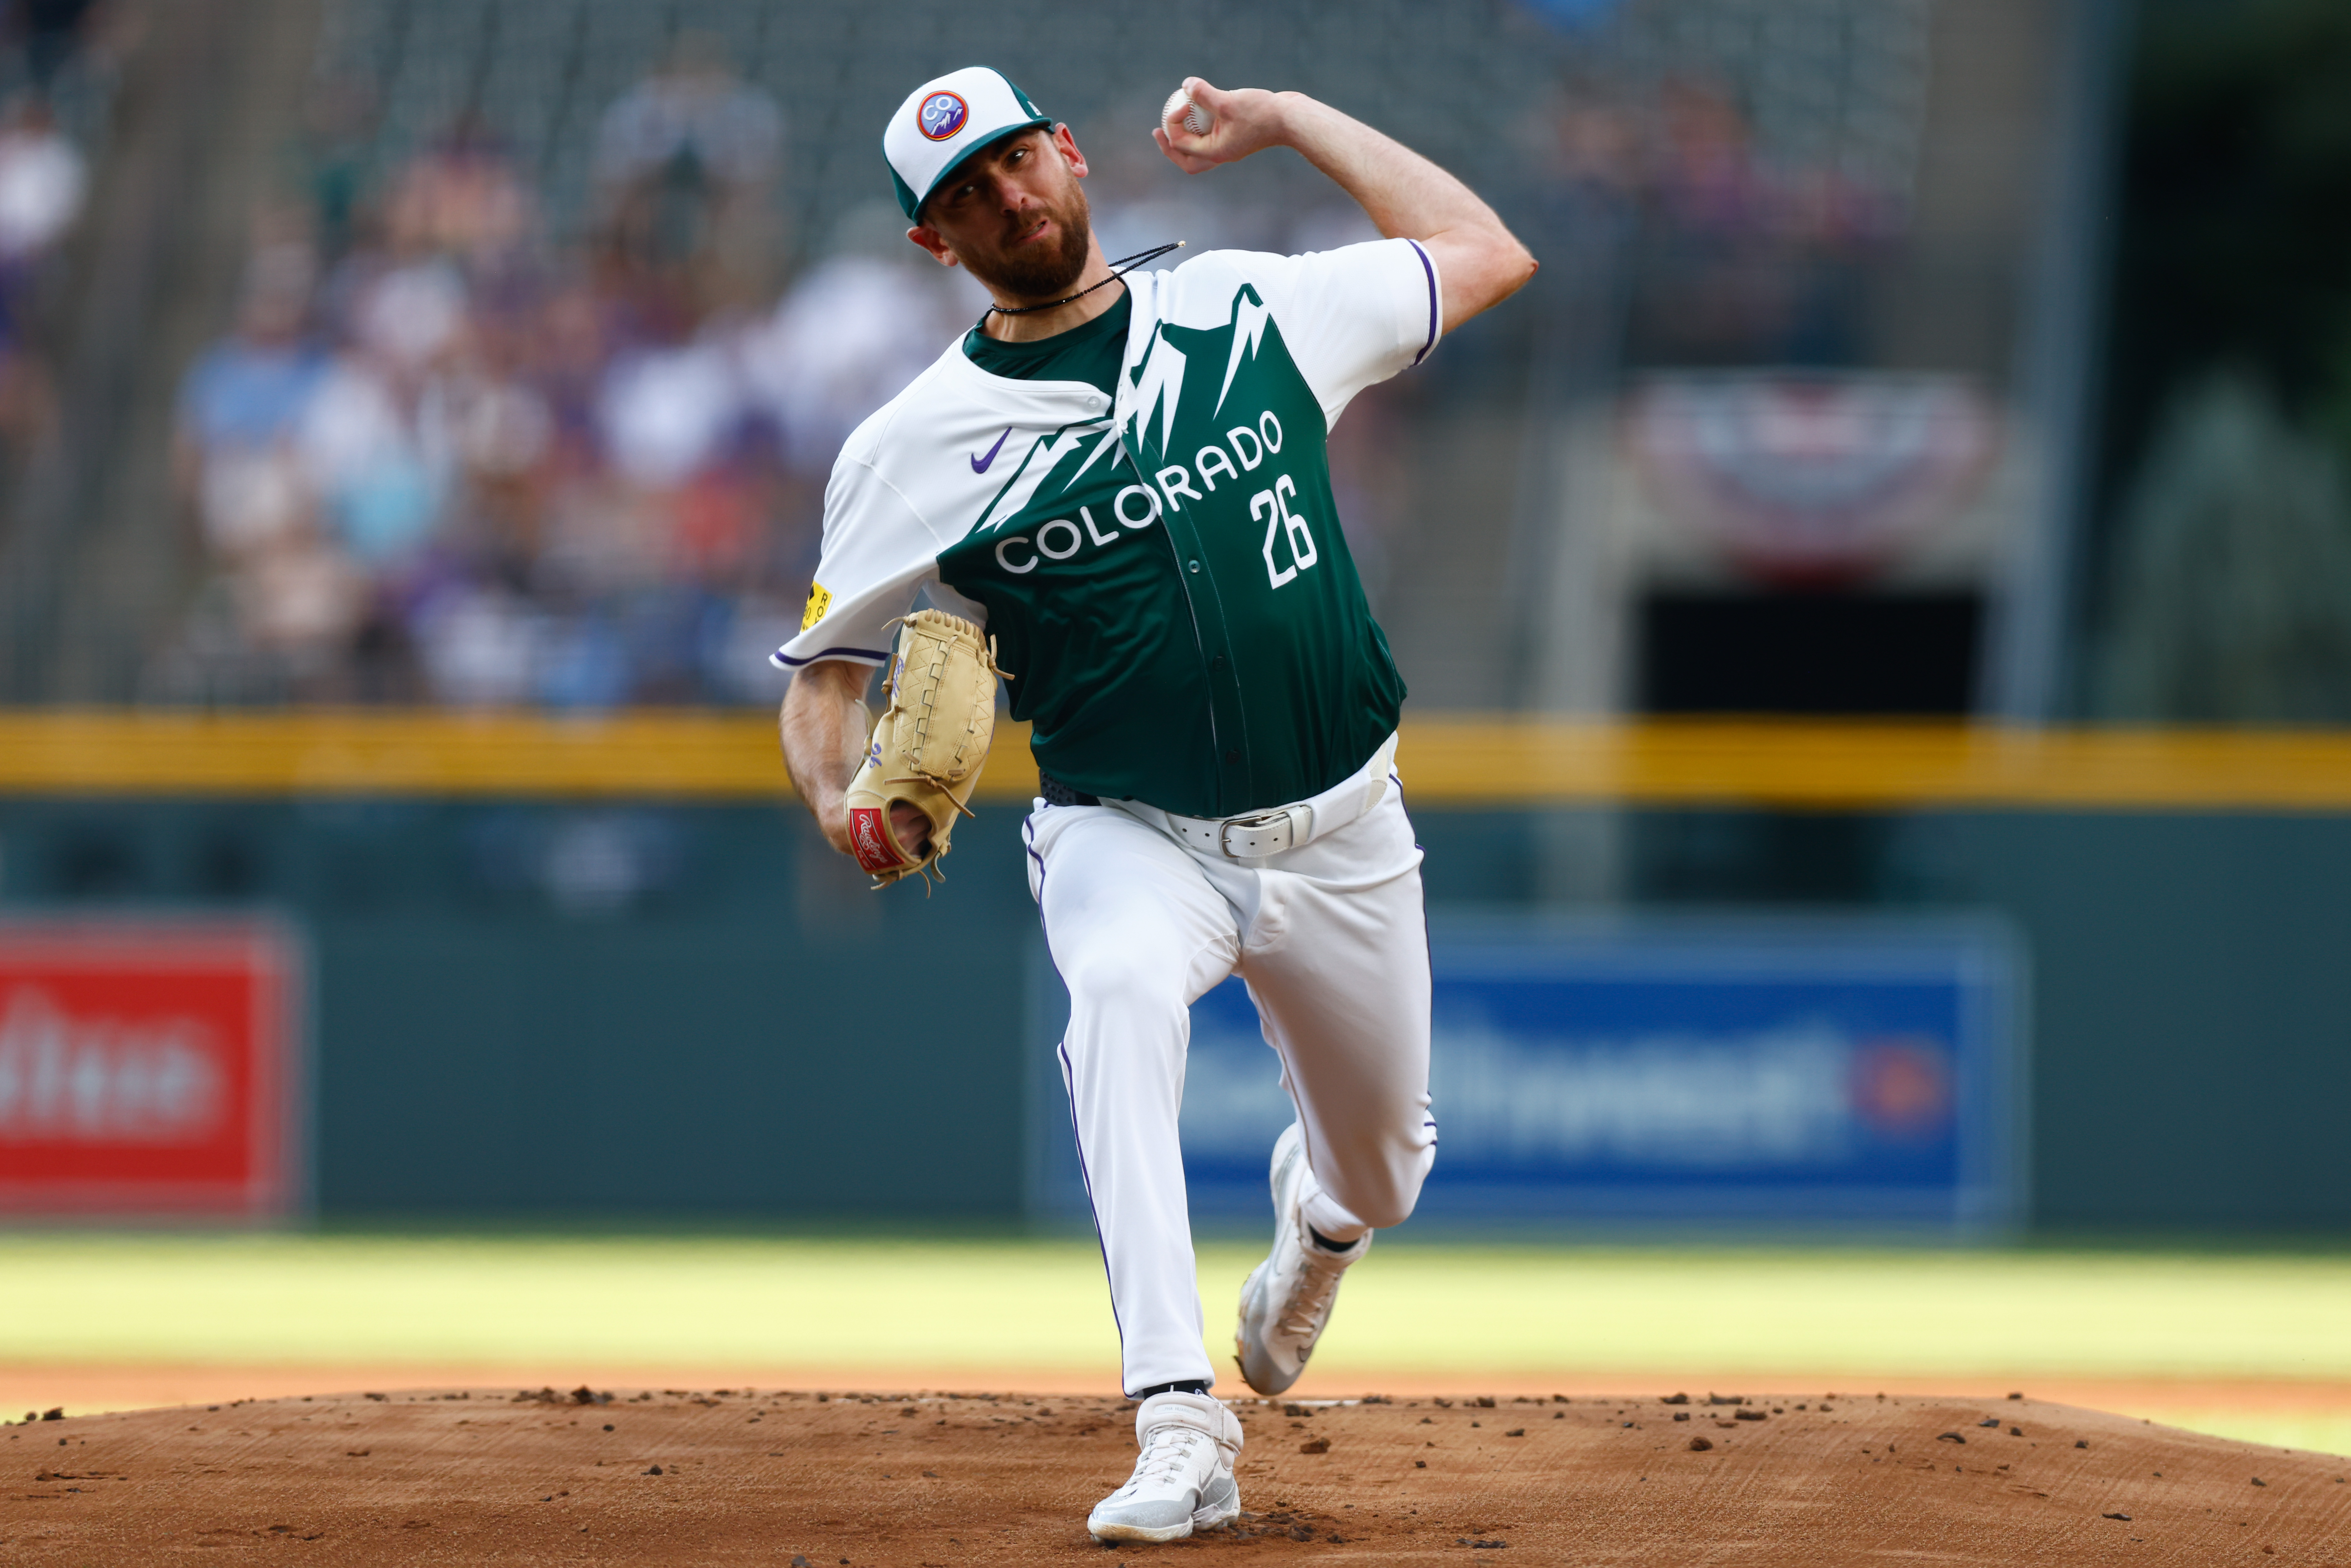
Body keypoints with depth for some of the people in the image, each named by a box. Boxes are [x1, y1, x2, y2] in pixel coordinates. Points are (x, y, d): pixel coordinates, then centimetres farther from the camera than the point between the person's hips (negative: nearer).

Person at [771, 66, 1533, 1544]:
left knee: (1382, 1175, 15)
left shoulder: (1254, 310, -1)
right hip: (1129, 839, -2)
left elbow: (1487, 254, 8)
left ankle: (1314, 1215, 58)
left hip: (1339, 840, 2)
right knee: (1121, 991, -37)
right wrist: (838, 794, -21)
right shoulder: (919, 444, -5)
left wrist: (1286, 122, 8)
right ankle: (1182, 1437, -45)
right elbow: (826, 664, 1)